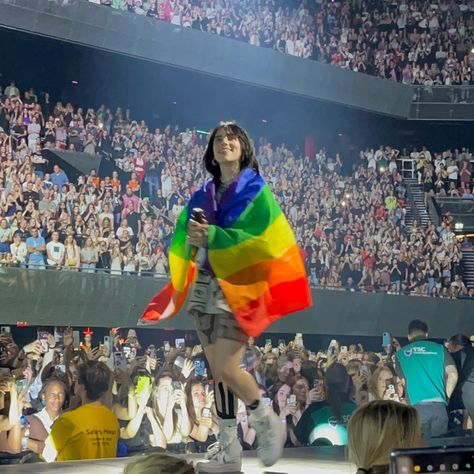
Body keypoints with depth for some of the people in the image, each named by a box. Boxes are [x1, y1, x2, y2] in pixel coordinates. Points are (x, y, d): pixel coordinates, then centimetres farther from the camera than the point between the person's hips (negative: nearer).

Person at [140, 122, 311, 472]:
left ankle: (265, 421, 11)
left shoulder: (256, 190, -2)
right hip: (206, 286, 6)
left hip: (238, 286, -6)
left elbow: (261, 238, -13)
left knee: (227, 369, -14)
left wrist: (212, 235, -19)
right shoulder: (204, 195, 15)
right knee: (217, 371, 5)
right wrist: (192, 235, -10)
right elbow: (186, 238, 13)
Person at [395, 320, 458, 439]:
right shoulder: (439, 349, 10)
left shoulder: (401, 353, 11)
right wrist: (445, 397, 13)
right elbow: (453, 375, 3)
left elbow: (402, 381, 12)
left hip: (417, 406, -1)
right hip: (439, 405, 1)